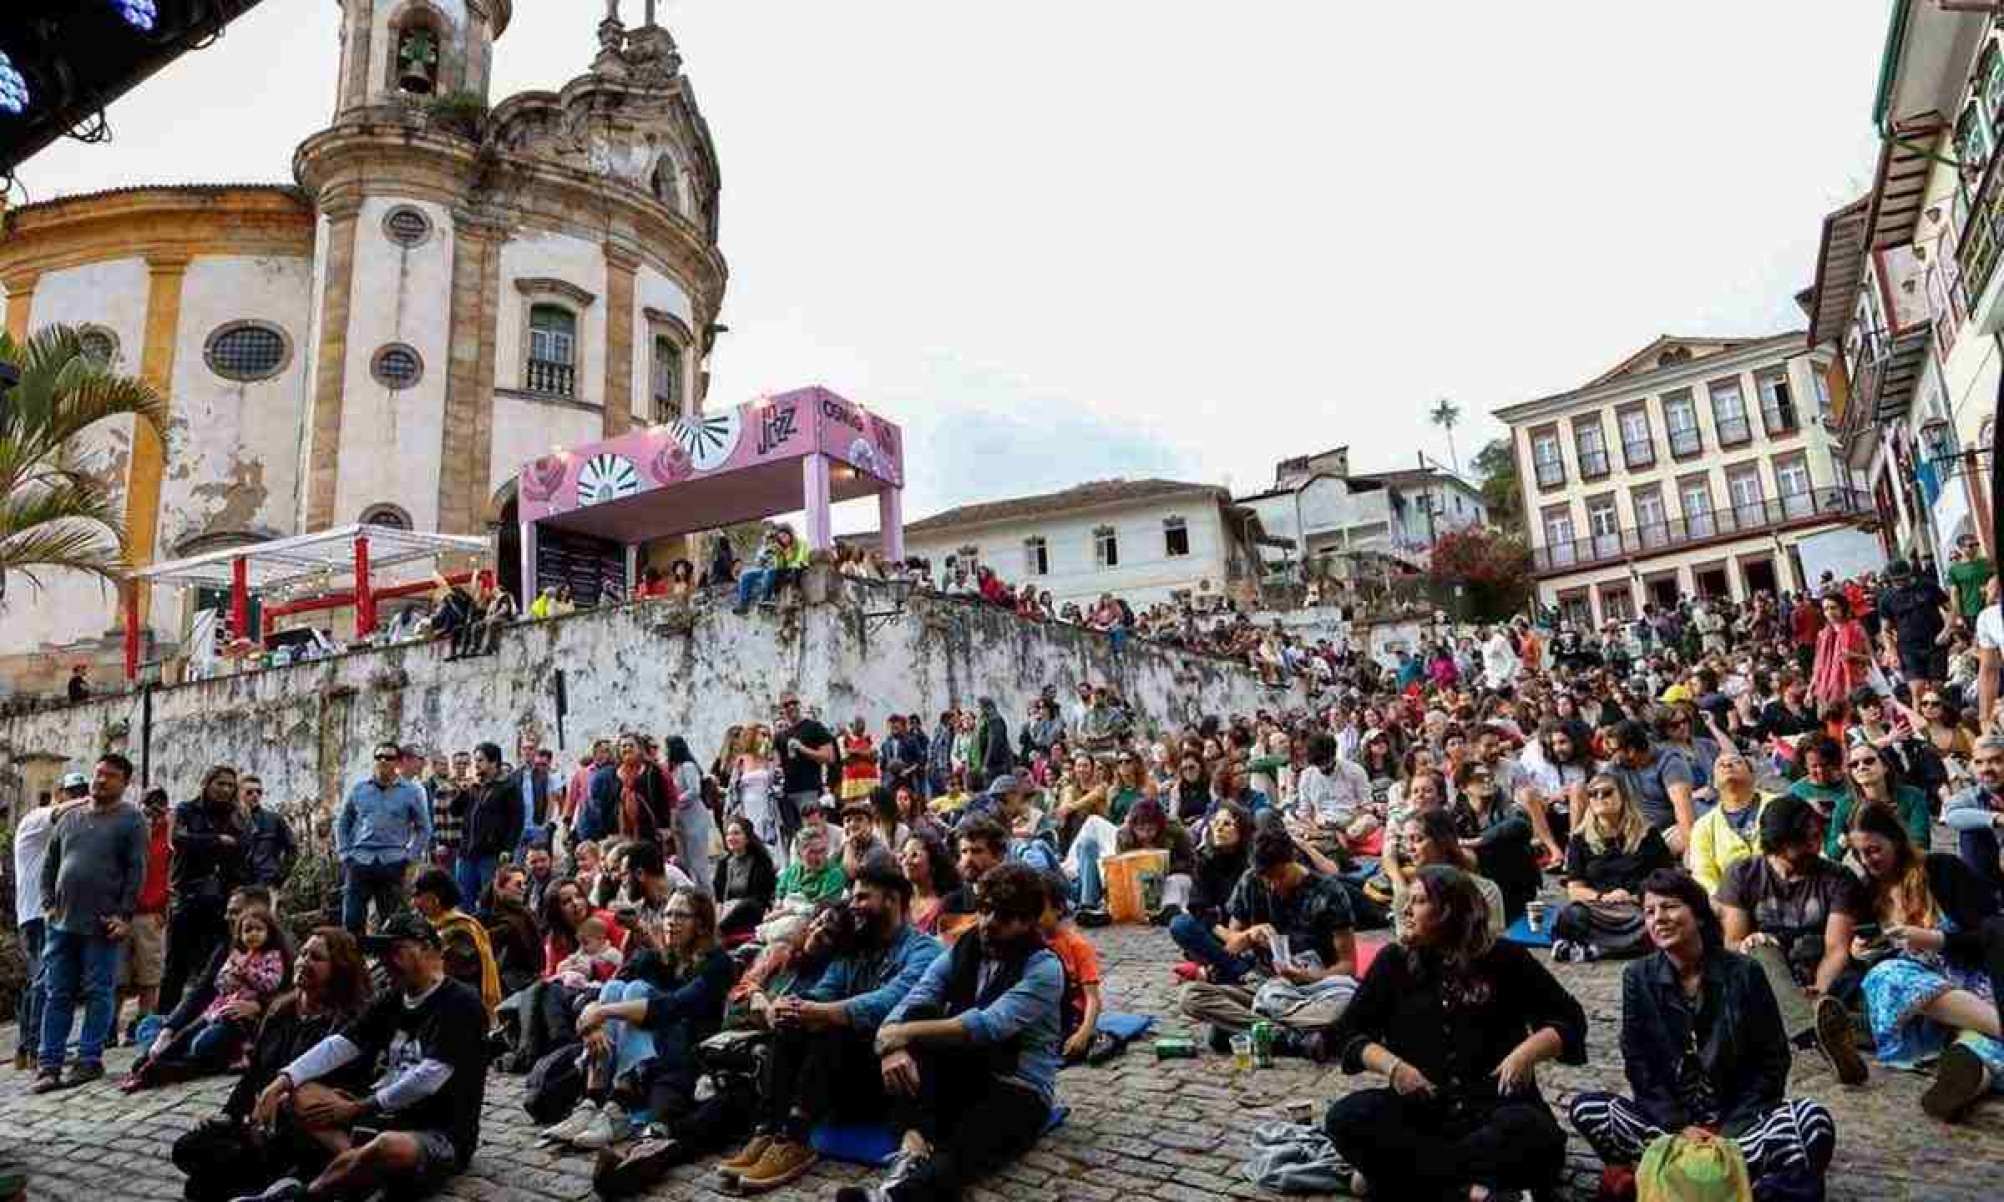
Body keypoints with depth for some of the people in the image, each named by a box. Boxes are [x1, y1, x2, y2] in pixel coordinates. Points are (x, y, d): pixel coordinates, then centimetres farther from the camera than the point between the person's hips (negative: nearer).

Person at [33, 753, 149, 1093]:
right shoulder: (69, 818, 13)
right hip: (61, 922, 5)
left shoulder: (131, 819, -2)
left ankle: (90, 1059, 9)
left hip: (103, 924, -5)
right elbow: (49, 864, 18)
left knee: (98, 993, 1)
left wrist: (124, 915, -12)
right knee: (57, 994, 7)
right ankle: (50, 1063, 13)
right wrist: (48, 904, 5)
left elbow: (136, 871, -7)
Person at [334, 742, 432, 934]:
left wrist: (411, 856, -1)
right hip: (359, 861, 1)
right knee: (351, 919, 1)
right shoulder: (358, 788, 8)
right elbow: (342, 822, 15)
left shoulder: (411, 792, 3)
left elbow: (424, 828, 8)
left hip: (393, 863, -1)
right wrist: (343, 852, 5)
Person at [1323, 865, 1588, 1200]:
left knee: (1534, 1138, -34)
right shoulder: (1394, 960, 6)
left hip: (1494, 1108, -1)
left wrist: (1528, 1051, -12)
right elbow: (1346, 1033, 7)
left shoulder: (1504, 958, 3)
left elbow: (1570, 1019, 8)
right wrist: (1392, 1065, -13)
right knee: (1345, 1117, -26)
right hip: (1418, 1108, 1)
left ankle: (1404, 1172, -24)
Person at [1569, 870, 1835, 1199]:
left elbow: (1772, 1062, -4)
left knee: (1814, 1121, -29)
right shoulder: (1638, 978, -2)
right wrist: (1678, 1127, -16)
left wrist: (1731, 1131, -13)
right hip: (1668, 1120, 0)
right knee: (1585, 1107, -24)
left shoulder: (1744, 973, -5)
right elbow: (1638, 1065, -3)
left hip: (1737, 1120, 0)